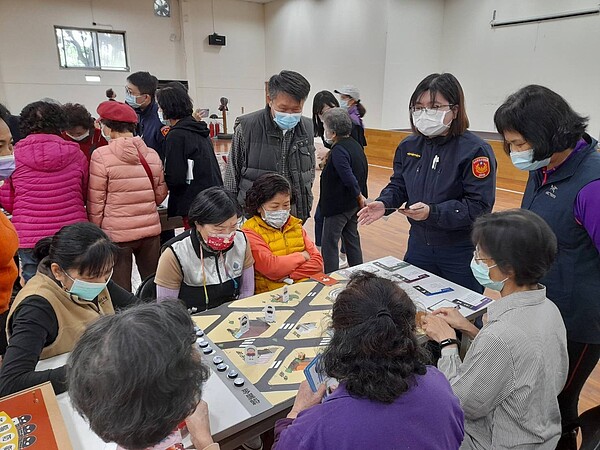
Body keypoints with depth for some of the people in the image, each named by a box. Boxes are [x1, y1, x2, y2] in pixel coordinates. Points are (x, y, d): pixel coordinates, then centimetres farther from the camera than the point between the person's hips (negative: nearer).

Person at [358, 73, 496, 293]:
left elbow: (479, 206, -21)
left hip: (461, 252, -4)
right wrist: (384, 203, -11)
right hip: (418, 244, 5)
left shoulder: (475, 150, -16)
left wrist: (432, 212, -31)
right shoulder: (409, 145, 2)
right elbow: (398, 186, 10)